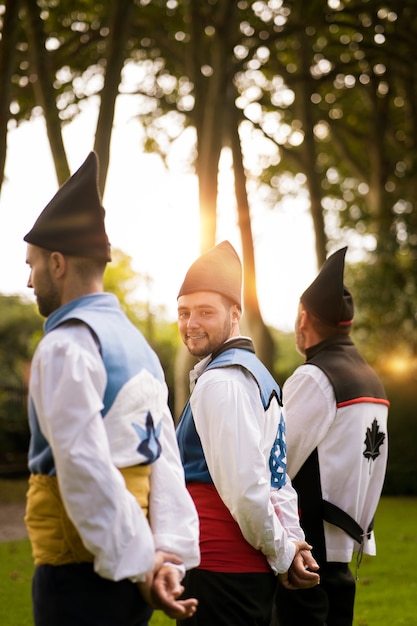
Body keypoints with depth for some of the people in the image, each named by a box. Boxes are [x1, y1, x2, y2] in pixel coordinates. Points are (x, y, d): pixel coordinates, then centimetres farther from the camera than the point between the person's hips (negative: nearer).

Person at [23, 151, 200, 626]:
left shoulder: (66, 344, -13)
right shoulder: (138, 345, 13)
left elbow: (85, 465, -21)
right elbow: (167, 459, 5)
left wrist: (136, 563, -19)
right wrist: (170, 555, -3)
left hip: (79, 574, -8)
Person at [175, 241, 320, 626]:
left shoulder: (220, 381, -15)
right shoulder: (258, 374, 16)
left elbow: (245, 485, -21)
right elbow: (276, 474, 14)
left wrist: (282, 551, -9)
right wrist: (291, 542, 4)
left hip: (220, 571, -9)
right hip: (256, 569, 10)